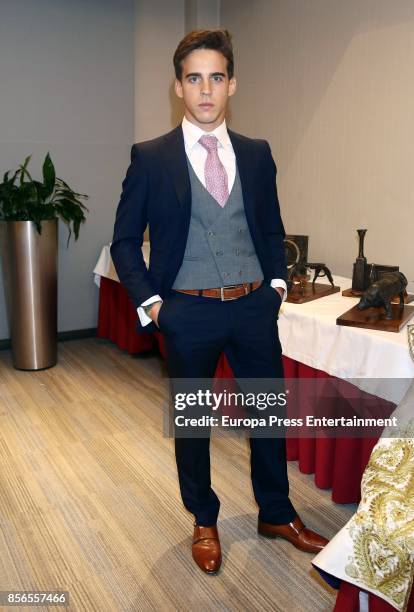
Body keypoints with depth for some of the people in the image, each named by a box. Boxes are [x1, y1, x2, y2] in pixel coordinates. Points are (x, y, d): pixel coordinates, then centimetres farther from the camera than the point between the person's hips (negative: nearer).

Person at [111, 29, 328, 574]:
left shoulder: (257, 154, 6)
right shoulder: (150, 158, -4)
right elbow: (125, 241, 1)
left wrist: (277, 281, 4)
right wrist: (150, 303, -7)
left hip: (255, 306, 3)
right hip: (188, 312, -2)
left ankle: (276, 514, 37)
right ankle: (204, 522, 37)